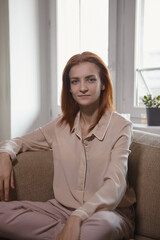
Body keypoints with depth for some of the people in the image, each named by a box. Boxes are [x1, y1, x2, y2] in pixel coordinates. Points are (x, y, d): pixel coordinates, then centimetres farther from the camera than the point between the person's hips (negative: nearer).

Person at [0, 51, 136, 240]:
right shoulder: (62, 125, 6)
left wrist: (78, 216, -36)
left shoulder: (120, 126, -6)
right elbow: (19, 141, 19)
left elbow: (115, 185, -19)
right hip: (62, 208, 5)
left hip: (107, 211, -4)